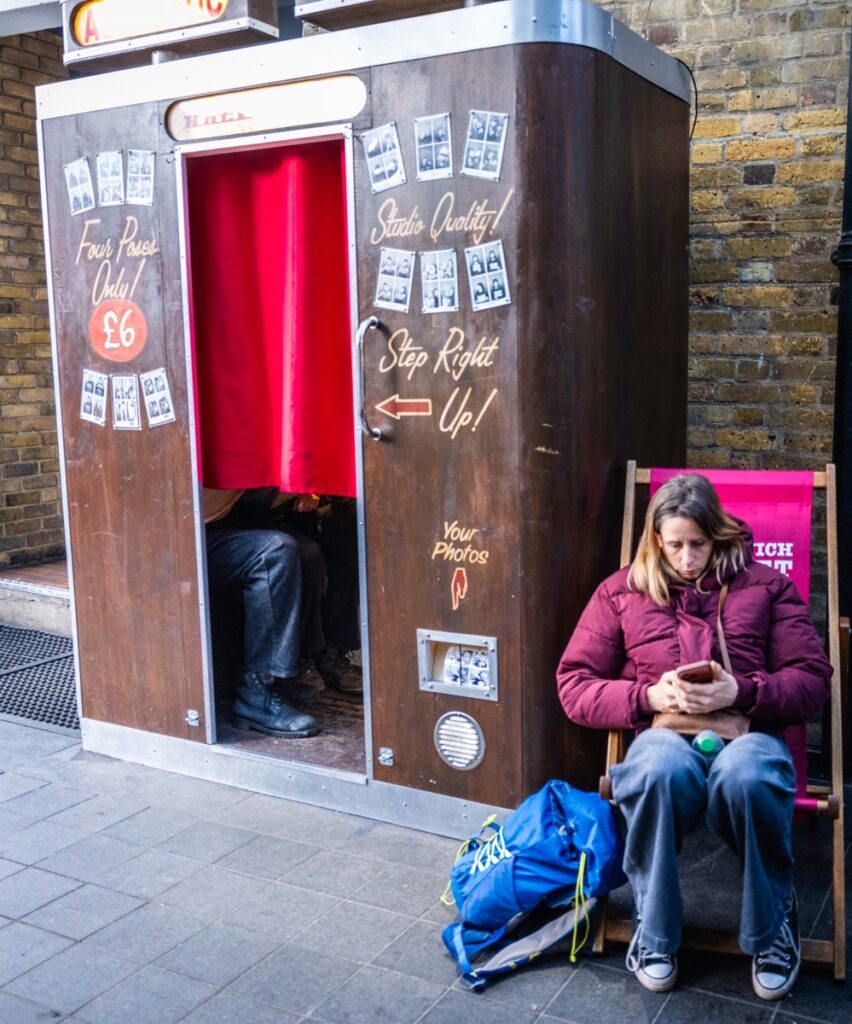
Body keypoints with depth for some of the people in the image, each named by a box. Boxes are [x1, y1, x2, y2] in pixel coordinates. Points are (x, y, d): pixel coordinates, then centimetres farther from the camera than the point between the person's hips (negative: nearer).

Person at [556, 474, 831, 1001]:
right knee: (662, 770, -39)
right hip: (664, 734, 0)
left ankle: (774, 927, -8)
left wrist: (740, 692, -12)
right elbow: (574, 685, 9)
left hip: (747, 730, 0)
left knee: (745, 776, -38)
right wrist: (648, 696, -9)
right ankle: (655, 932, -14)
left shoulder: (765, 585, 13)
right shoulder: (621, 591, 13)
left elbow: (814, 680, 7)